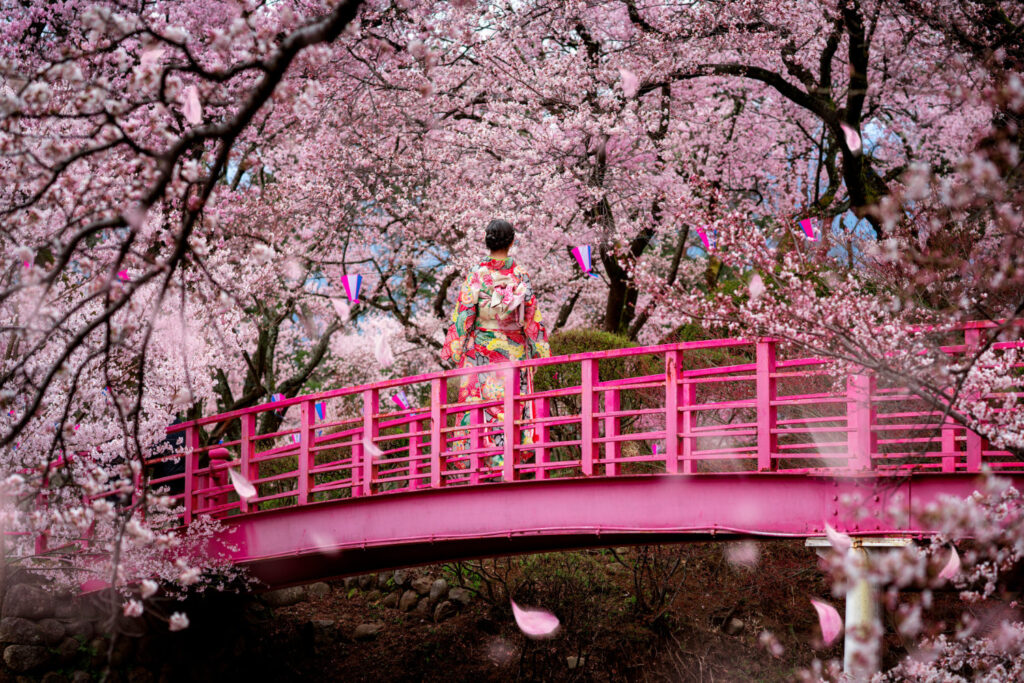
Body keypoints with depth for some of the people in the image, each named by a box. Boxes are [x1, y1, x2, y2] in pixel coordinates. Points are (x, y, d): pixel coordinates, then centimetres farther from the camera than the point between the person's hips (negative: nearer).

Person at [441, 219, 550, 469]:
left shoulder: (477, 275, -7)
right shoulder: (520, 275, -2)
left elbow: (463, 314, -6)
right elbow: (531, 315, 2)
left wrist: (454, 349, 2)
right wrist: (538, 350, 11)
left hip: (482, 348, -1)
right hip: (514, 350, 2)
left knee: (479, 399, 1)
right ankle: (509, 458, 2)